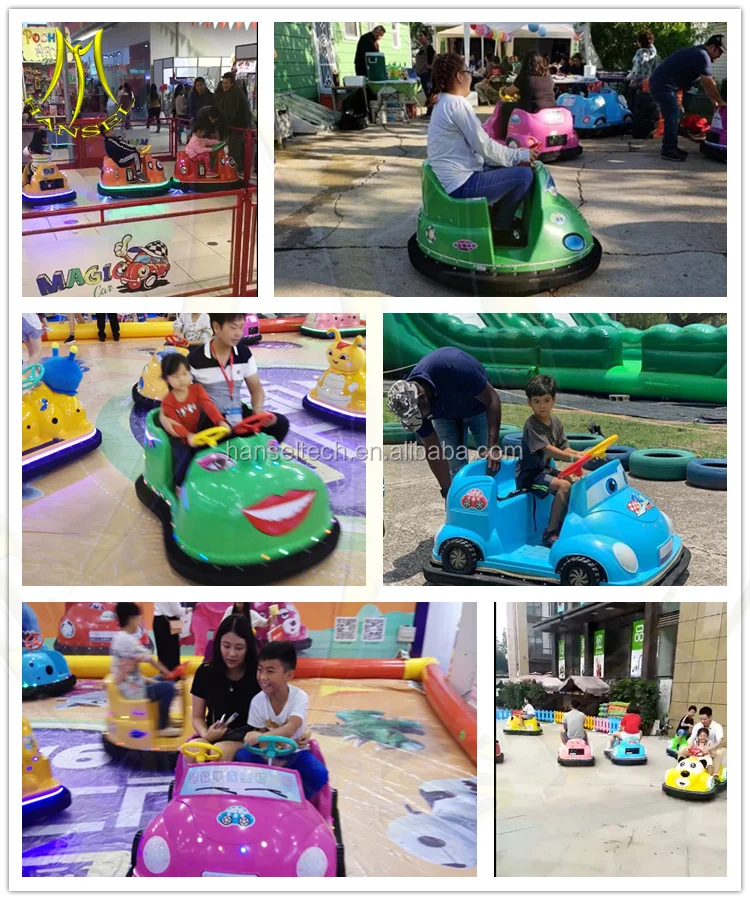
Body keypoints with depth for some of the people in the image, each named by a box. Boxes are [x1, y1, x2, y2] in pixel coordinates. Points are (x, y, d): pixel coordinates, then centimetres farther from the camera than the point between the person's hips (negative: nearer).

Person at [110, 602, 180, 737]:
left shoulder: (118, 638, 8)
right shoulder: (129, 640, -21)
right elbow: (151, 660, -15)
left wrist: (148, 680, 12)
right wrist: (168, 673, 1)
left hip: (124, 689, 10)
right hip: (133, 692, -10)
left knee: (160, 680, 24)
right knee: (168, 687, -7)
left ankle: (163, 718, 32)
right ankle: (163, 727, 2)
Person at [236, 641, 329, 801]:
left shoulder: (299, 697, -23)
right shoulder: (258, 701, -15)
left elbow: (291, 728, -38)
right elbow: (260, 733, -10)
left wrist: (262, 737, -54)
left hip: (294, 752, -2)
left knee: (319, 775, -27)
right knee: (241, 757, -24)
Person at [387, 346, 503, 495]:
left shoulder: (452, 367, -43)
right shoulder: (409, 403, -29)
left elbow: (492, 399, -32)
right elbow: (432, 452, -19)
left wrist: (493, 446, -39)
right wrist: (447, 490, -22)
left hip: (479, 408, -2)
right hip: (445, 415, 2)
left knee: (492, 465, -4)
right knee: (455, 471, -5)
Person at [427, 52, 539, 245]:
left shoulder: (444, 103, 15)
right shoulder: (457, 104, -18)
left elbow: (476, 145, 17)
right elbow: (484, 147, -18)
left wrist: (515, 156, 10)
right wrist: (520, 155, -4)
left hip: (456, 178, 11)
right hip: (462, 185, -11)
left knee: (511, 168, 21)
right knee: (524, 175, -13)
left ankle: (499, 215, 23)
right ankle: (500, 228, 2)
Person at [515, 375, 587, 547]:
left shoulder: (556, 423, 7)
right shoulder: (532, 425, -18)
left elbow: (564, 449, 4)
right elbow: (547, 449, -27)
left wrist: (582, 455, -15)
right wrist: (573, 458, -38)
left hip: (544, 469, 8)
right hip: (529, 475, -8)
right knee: (564, 485, -26)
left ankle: (565, 521, 10)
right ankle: (550, 533, -24)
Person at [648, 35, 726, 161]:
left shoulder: (698, 53, 16)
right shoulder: (702, 56, -16)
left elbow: (705, 82, 19)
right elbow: (709, 83, -15)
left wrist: (714, 101, 17)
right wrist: (721, 102, -4)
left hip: (661, 84, 11)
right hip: (662, 85, -11)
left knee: (673, 117, 14)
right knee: (672, 117, -10)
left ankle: (670, 147, 20)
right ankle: (668, 151, -7)